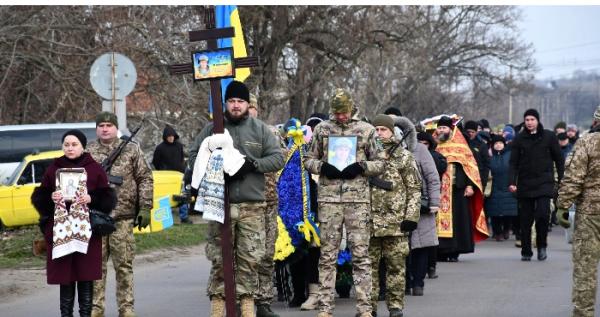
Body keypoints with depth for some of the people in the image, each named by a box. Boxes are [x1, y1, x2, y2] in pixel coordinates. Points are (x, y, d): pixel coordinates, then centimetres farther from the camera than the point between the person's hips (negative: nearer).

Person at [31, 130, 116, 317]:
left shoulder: (94, 169, 5)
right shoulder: (53, 170, 9)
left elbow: (108, 198, 4)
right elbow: (38, 198, 10)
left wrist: (91, 199, -13)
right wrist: (51, 197, -10)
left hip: (86, 231, -1)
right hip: (60, 231, 1)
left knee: (86, 276, -1)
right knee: (64, 276, 1)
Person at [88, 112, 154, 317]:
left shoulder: (131, 150, 7)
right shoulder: (88, 153, 10)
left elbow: (145, 179, 6)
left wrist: (145, 208, -1)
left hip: (123, 217, -1)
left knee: (124, 265, 0)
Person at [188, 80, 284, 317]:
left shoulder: (260, 129, 9)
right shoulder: (212, 129, 7)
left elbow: (277, 158, 6)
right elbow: (194, 157, 7)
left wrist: (253, 164, -11)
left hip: (252, 204, 1)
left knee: (250, 258, 1)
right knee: (219, 257, 0)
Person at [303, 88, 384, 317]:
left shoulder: (366, 130, 6)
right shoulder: (322, 129, 9)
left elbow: (379, 163, 9)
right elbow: (309, 159, 14)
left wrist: (361, 167, -9)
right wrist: (322, 167, -6)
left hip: (358, 198, -1)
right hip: (328, 197, 1)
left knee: (360, 253, -1)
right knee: (327, 253, 3)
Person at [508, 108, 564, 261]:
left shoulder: (549, 136, 2)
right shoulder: (519, 139, 4)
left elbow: (559, 160, 7)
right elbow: (513, 162, 3)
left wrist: (562, 180, 3)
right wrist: (512, 182, -8)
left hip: (544, 184, -2)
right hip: (525, 184, 2)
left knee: (542, 213, -17)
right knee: (525, 220, 4)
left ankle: (541, 245, 4)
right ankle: (526, 252, 14)